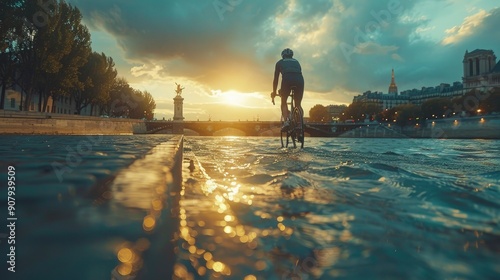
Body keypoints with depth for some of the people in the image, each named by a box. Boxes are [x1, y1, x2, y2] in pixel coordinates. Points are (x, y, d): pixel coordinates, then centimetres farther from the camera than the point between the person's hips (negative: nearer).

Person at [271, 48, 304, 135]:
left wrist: (274, 92, 36)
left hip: (287, 79, -2)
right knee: (298, 105, 16)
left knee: (283, 102, 15)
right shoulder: (296, 62, 36)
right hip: (299, 80, 2)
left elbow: (276, 79, 28)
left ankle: (286, 121, -7)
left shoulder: (280, 62, 28)